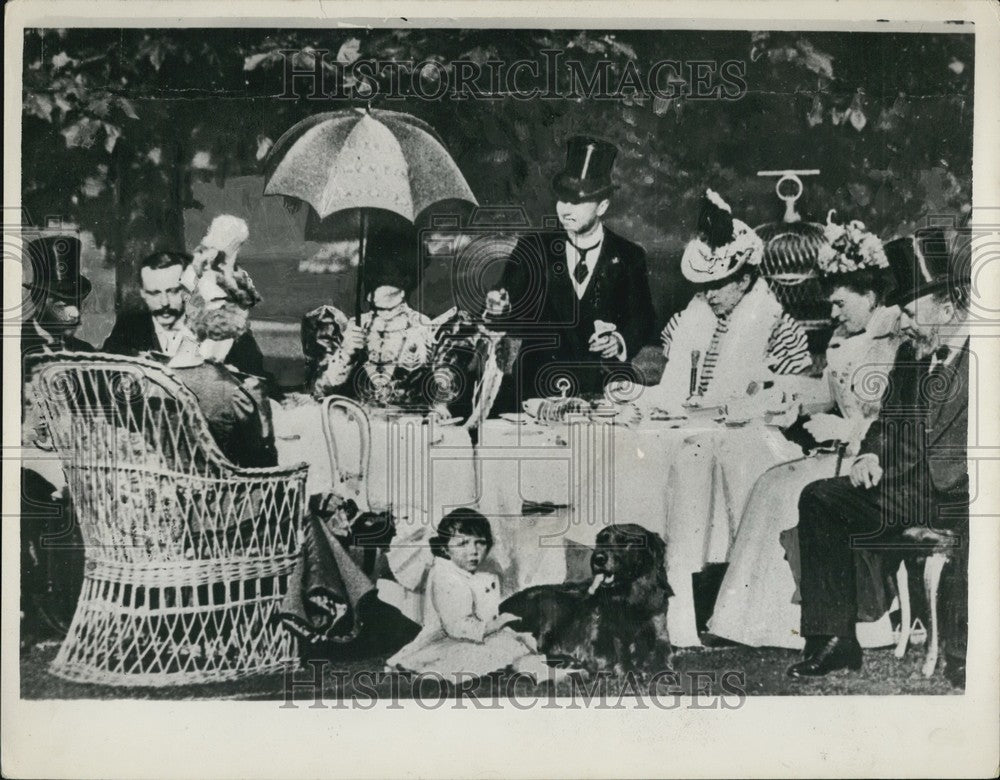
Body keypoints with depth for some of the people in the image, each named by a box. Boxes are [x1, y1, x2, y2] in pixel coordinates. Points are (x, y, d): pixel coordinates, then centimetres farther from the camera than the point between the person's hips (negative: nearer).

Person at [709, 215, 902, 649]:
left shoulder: (900, 340, -9)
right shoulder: (841, 339, 17)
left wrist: (848, 430, -15)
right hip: (846, 453, 8)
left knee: (795, 490, -24)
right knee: (774, 482, -14)